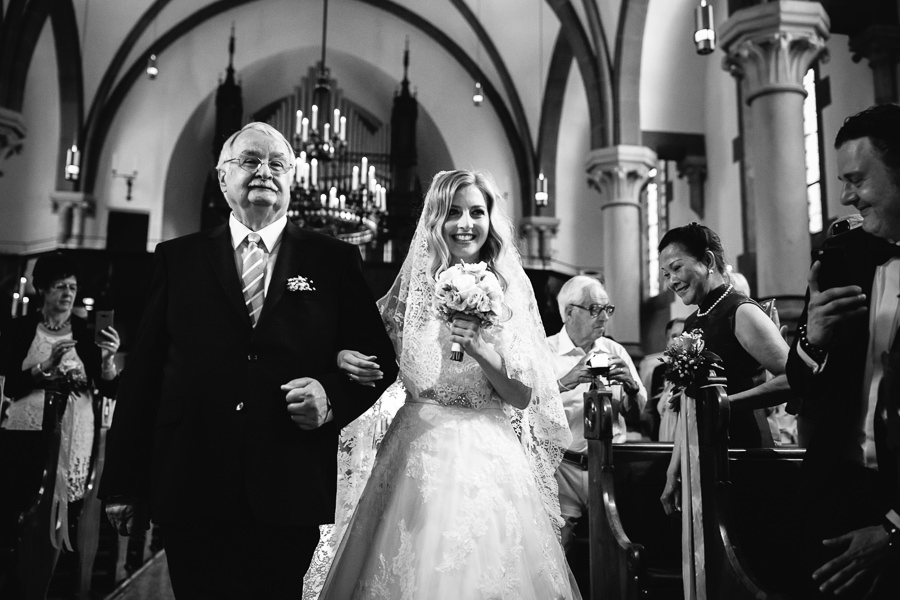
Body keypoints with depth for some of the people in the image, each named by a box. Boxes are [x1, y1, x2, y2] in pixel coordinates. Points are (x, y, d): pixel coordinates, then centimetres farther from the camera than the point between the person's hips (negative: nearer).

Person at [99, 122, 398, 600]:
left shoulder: (335, 261, 5)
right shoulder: (177, 258, 8)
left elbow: (379, 359, 7)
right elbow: (141, 372, 6)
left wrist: (332, 397, -13)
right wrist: (124, 483, 3)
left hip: (291, 494, 0)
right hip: (192, 492, 1)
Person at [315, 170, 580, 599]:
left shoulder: (509, 294, 0)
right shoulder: (413, 288, 3)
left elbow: (522, 396, -3)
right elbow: (375, 362, 10)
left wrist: (477, 347, -17)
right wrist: (348, 361, -11)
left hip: (489, 459, -1)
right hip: (417, 452, 1)